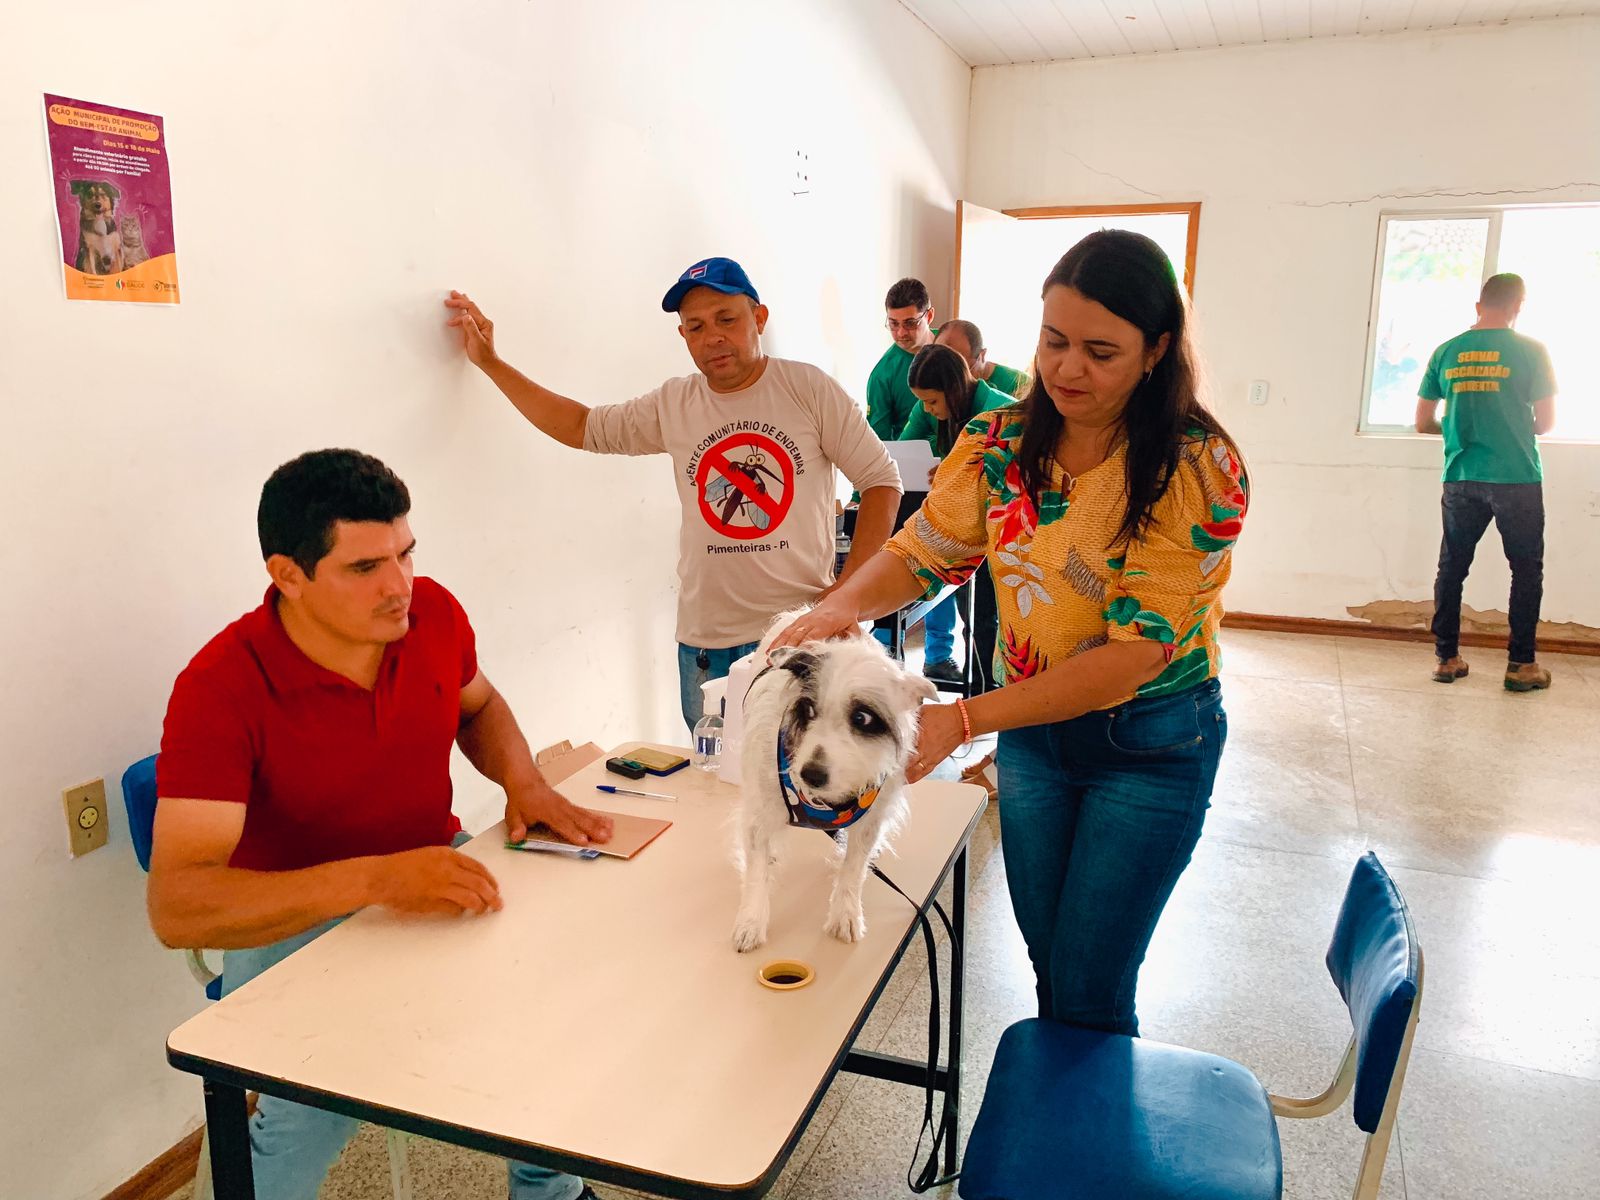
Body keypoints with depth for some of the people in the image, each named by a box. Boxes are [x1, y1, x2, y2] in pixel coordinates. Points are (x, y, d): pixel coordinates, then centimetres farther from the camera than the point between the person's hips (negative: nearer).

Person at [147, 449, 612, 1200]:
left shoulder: (433, 613, -10)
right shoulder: (221, 688, -24)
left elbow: (478, 707, 13)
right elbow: (176, 908, -29)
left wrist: (524, 781, -8)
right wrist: (376, 878, -41)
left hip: (436, 871, 5)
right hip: (294, 915, -4)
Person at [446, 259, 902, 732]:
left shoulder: (807, 388, -4)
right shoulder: (673, 406, 6)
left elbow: (882, 480, -2)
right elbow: (579, 427, 13)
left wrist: (849, 590, -9)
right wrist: (490, 362, 10)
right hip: (706, 643, 3)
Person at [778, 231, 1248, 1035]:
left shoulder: (1197, 470, -21)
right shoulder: (1000, 442, -7)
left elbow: (1135, 653, -26)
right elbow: (919, 552, -5)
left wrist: (963, 721, -33)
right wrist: (845, 603, -30)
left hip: (1151, 745, -4)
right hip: (1031, 726, 4)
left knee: (1087, 993, 2)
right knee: (1048, 964, 18)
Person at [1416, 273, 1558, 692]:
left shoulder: (1446, 352, 3)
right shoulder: (1530, 351, -5)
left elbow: (1423, 422, 7)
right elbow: (1546, 421, -2)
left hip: (1461, 480, 3)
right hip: (1517, 478, -2)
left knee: (1452, 567, 11)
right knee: (1526, 570, 9)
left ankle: (1446, 658, 14)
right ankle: (1521, 664, 10)